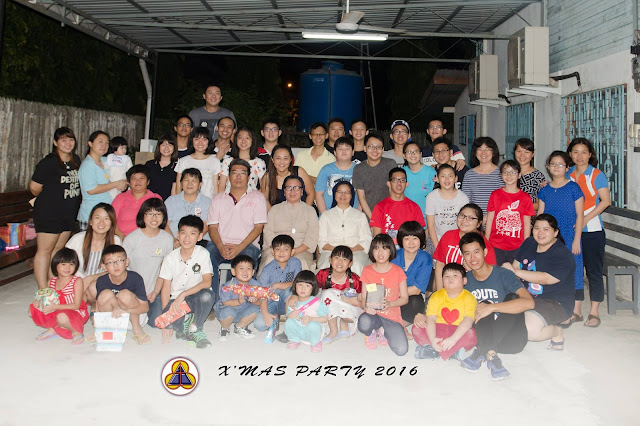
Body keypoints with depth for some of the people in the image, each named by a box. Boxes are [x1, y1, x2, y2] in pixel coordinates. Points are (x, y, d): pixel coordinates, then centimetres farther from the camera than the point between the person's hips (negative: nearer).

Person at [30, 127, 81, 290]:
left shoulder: (76, 160, 8)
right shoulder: (49, 162, -14)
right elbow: (34, 187, -12)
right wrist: (48, 199, 4)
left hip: (69, 213, 7)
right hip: (49, 213, -7)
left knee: (58, 250, 14)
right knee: (44, 251, 0)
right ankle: (43, 291, 3)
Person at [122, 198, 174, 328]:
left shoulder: (168, 239, -1)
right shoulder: (132, 238, -8)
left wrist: (155, 292, -4)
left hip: (154, 291, 2)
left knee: (157, 322, -14)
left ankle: (147, 307, 18)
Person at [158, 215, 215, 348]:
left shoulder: (203, 254, -7)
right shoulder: (170, 258, -3)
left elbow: (207, 282, -16)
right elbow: (166, 288, -4)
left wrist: (183, 294, -27)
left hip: (195, 298, -1)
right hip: (175, 300, 1)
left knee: (207, 295, -35)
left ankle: (195, 329, -10)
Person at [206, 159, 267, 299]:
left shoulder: (257, 197, 12)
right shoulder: (218, 199, 19)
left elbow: (258, 227, 2)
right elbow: (212, 227, 11)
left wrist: (239, 247, -12)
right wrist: (221, 247, -10)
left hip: (247, 245, -2)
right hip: (221, 245, 2)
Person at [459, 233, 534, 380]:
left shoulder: (504, 275, -10)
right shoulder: (465, 279, 5)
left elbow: (529, 302, -26)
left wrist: (491, 308, -31)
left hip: (510, 339, -2)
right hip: (483, 335, 3)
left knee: (513, 298, -27)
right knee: (483, 304, -22)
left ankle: (481, 352, -34)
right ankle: (491, 355, -40)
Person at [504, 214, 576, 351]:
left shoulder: (563, 255, -15)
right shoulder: (529, 243, 8)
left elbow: (544, 278, -24)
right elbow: (515, 266, 7)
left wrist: (515, 271, -22)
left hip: (556, 302, -8)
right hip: (527, 296, 8)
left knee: (529, 330, -30)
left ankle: (556, 332, 5)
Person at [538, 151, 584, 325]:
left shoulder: (573, 188, -2)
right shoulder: (544, 190, 8)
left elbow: (580, 215, -4)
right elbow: (540, 215, 10)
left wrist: (576, 239, -9)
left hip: (570, 237, -4)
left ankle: (576, 311, 4)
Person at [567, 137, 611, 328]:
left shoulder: (597, 175, -3)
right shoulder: (568, 175, 9)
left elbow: (606, 201, -11)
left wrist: (586, 218, -18)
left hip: (592, 230, -4)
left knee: (593, 270, 0)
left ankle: (594, 312, 10)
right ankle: (575, 309, 21)